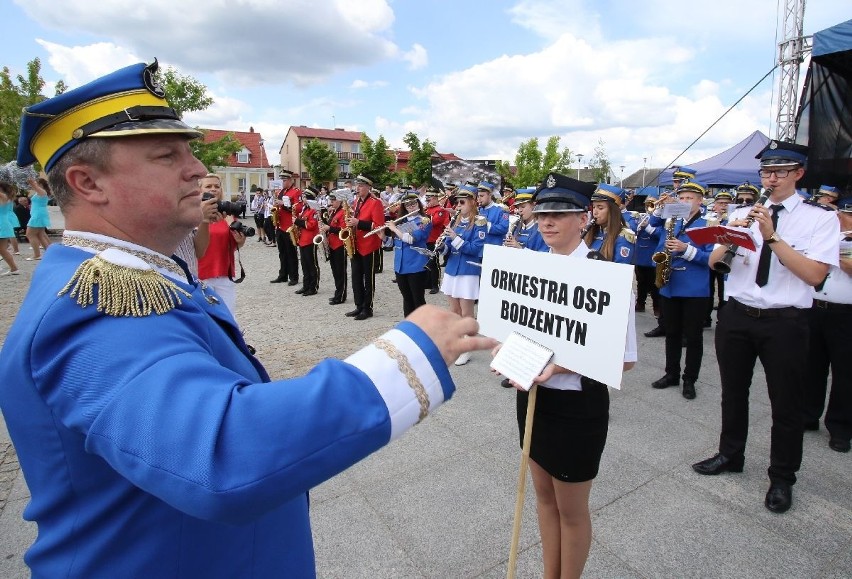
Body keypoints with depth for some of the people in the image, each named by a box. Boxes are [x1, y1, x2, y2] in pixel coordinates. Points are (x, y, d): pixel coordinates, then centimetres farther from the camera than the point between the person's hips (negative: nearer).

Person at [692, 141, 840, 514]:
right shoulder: (742, 214, 7)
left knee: (786, 402, 9)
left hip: (785, 321, -3)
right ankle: (730, 455, 38)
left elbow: (814, 274, -16)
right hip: (736, 315, 3)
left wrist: (772, 237, -22)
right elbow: (713, 262, 2)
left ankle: (782, 478, 30)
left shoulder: (821, 219, -3)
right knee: (733, 392, 17)